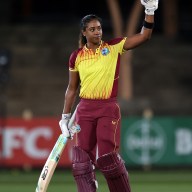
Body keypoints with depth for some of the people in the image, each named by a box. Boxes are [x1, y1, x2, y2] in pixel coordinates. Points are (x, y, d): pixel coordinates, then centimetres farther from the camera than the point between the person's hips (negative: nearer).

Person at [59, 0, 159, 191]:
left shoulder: (113, 47, -1)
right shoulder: (76, 57, 4)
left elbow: (144, 36, -7)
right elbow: (72, 88, 13)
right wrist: (65, 116, 13)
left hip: (108, 109, -3)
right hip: (85, 110, 3)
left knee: (107, 157, -13)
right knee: (82, 159, -2)